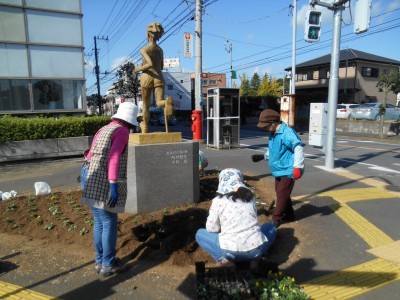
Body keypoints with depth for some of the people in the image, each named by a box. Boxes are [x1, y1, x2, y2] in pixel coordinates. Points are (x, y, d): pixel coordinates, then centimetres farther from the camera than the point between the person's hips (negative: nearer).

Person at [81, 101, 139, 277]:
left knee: (99, 222, 16)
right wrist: (114, 186, -25)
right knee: (110, 223, 1)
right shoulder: (122, 131, -8)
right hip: (103, 184, -9)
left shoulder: (104, 129, 19)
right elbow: (114, 158, -20)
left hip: (91, 181, 9)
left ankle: (100, 261, 26)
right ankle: (108, 265, 11)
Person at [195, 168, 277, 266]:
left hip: (230, 250, -2)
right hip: (256, 248, 3)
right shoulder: (250, 196, 9)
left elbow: (211, 228, 2)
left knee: (200, 233, 22)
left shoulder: (218, 200, -1)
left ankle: (223, 258, 0)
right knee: (270, 226, 33)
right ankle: (257, 257, 12)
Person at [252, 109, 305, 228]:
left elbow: (298, 148, -26)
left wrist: (297, 167, -29)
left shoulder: (287, 132, -22)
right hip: (279, 170, 10)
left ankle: (276, 219, 9)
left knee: (282, 194, -1)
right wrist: (262, 156, 14)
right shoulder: (273, 133, 9)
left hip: (288, 170, -10)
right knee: (281, 193, 17)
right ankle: (289, 215, 32)